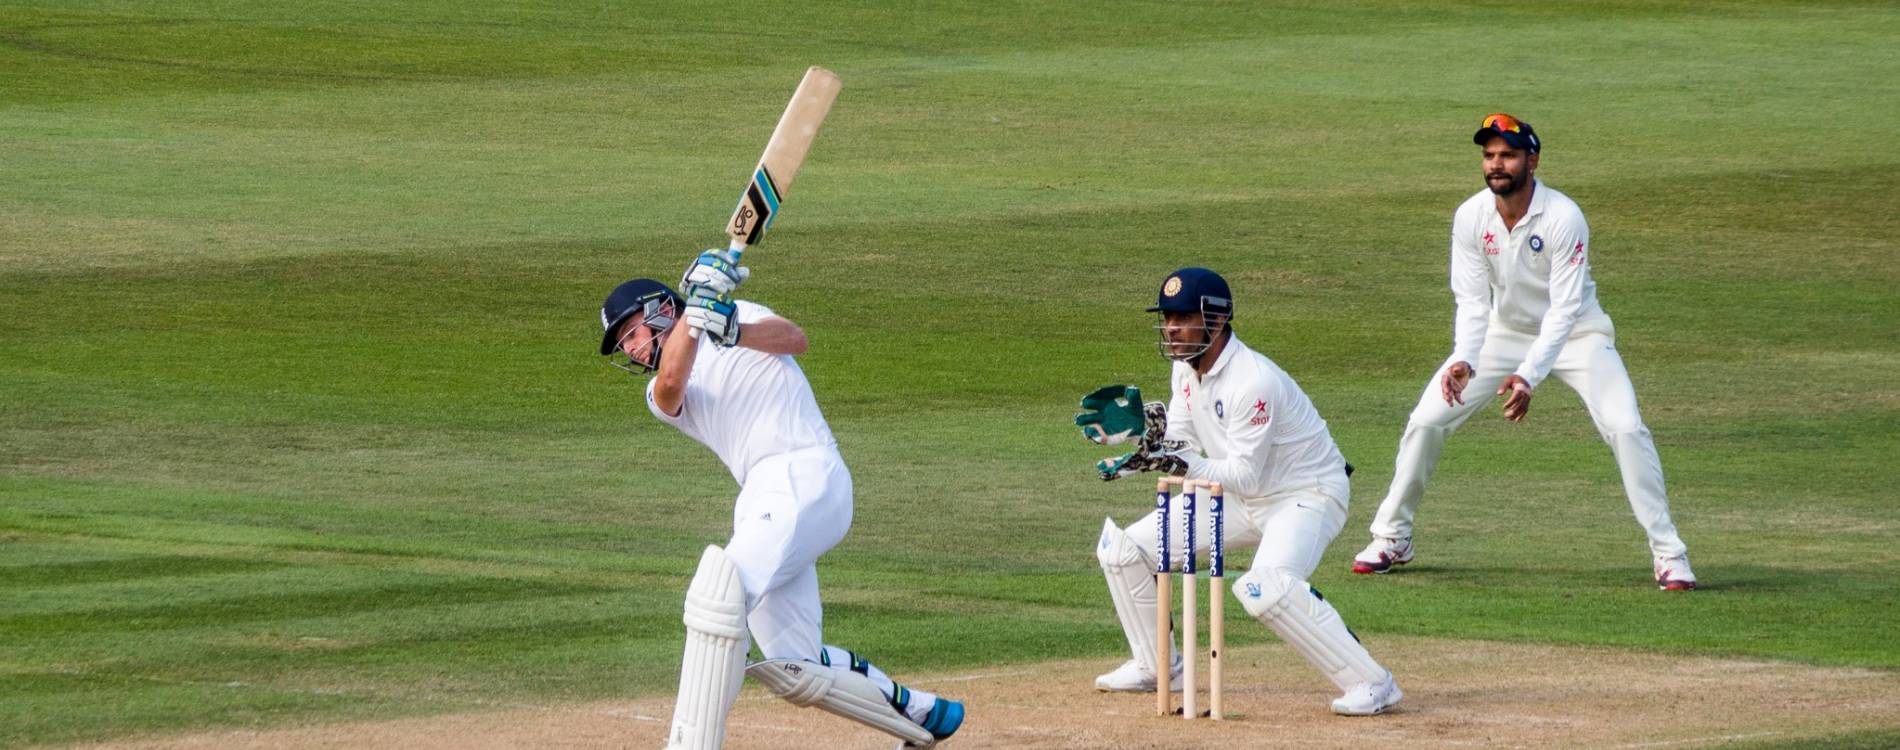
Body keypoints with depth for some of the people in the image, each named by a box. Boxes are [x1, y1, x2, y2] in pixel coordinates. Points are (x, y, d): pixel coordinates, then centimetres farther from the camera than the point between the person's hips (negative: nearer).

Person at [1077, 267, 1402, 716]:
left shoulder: (1253, 381, -28)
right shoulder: (1187, 368, 0)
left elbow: (1244, 477, -28)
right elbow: (1180, 443, 4)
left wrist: (1172, 461, -37)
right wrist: (1138, 427, -14)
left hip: (1306, 494, -9)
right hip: (1240, 495, 9)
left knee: (1266, 588, -37)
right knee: (1121, 549, 2)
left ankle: (1371, 682, -27)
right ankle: (1156, 668, 20)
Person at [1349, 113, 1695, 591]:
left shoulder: (1563, 218, -27)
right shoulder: (1470, 218, -16)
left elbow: (1565, 308, -29)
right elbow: (1472, 299, -15)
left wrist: (1529, 376, -40)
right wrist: (1464, 361, -34)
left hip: (1574, 336, -4)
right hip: (1504, 333, 4)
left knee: (1625, 427, -21)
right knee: (1426, 420, -5)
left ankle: (1667, 552, -10)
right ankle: (1391, 539, 12)